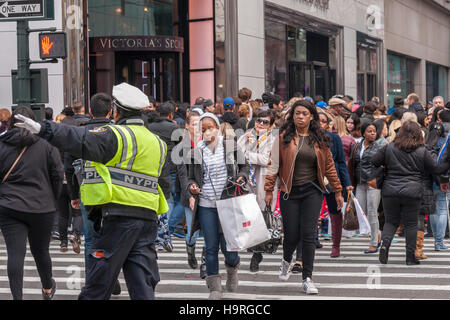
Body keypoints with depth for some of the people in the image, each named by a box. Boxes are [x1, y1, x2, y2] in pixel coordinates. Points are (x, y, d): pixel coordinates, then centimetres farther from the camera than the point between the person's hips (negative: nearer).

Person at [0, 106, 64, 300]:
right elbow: (58, 175, 2)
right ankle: (48, 289, 39)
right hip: (42, 208, 1)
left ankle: (17, 296, -12)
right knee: (41, 251, 18)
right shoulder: (46, 146, 0)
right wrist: (52, 199, 15)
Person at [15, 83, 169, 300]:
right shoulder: (157, 142, 18)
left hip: (117, 218, -7)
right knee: (143, 284, 5)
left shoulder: (118, 135, -8)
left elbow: (84, 142, -22)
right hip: (148, 218, 7)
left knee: (98, 283, 1)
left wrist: (43, 129, -29)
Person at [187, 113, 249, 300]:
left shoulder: (230, 146, 2)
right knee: (211, 247, 2)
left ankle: (232, 269, 32)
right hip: (206, 205, 1)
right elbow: (191, 177, 12)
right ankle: (214, 287, 12)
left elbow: (244, 166, 13)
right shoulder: (197, 152, 5)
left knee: (227, 246, -3)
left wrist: (241, 177, -8)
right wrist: (192, 186, -9)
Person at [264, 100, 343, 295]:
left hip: (312, 191, 1)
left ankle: (307, 279, 1)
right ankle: (286, 261, 36)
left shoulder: (319, 140, 6)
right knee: (291, 235, 2)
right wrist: (269, 190, -4)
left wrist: (338, 191, 10)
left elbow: (329, 167, 11)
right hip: (290, 191, -1)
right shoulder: (283, 138, -1)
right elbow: (274, 165, 0)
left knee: (309, 234, -5)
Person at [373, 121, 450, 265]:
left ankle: (385, 243, -13)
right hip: (412, 192, -1)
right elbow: (436, 169, 3)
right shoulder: (423, 152, -2)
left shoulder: (389, 148, 2)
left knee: (391, 221, 13)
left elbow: (374, 161, 5)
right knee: (411, 224, 7)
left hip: (390, 191, 2)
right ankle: (410, 257, 8)